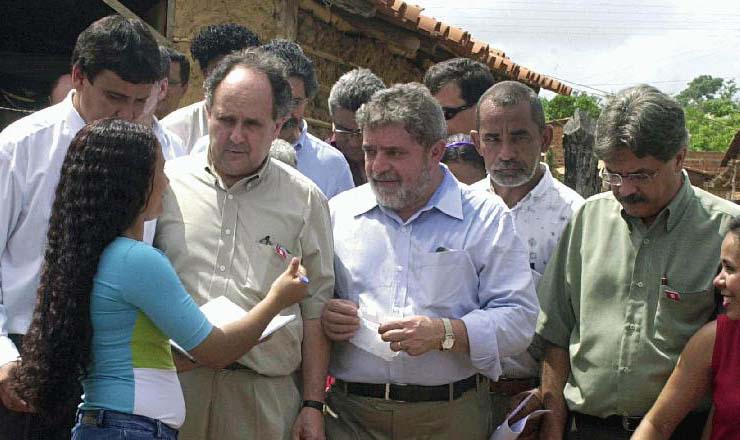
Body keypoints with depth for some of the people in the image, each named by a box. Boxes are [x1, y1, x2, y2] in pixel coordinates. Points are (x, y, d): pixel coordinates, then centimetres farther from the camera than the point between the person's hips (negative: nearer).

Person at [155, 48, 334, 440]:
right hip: (173, 382, 1)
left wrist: (313, 405, 4)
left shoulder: (305, 200, 5)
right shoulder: (168, 182, 5)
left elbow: (315, 308, 7)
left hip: (266, 394, 0)